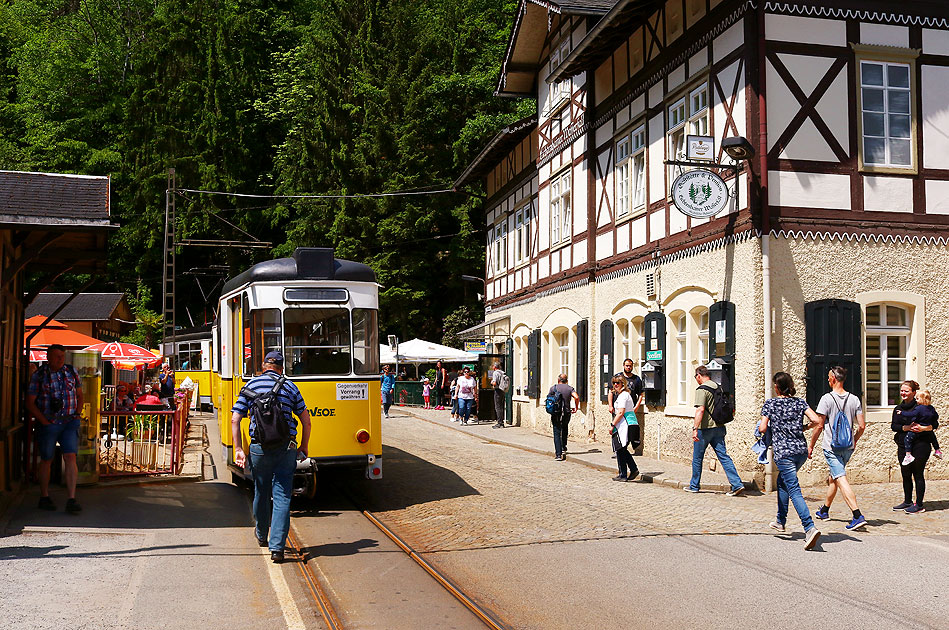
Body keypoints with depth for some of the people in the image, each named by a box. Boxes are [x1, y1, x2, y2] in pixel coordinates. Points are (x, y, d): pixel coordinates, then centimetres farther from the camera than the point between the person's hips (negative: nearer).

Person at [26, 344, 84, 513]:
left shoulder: (71, 372, 7)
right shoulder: (38, 375, -2)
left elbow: (79, 395, 18)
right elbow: (30, 403, -2)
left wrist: (77, 414, 5)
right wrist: (45, 422, -9)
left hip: (70, 423, 2)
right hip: (48, 424, -2)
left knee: (70, 457, -10)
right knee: (46, 460, 9)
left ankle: (71, 500, -11)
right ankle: (44, 498, 24)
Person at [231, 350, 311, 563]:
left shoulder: (251, 386, 6)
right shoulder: (290, 387, 6)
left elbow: (235, 419, 0)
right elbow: (306, 421, 7)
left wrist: (238, 449, 1)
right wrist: (304, 447, 17)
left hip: (259, 448, 1)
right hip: (286, 448, -1)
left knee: (261, 493, 18)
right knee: (282, 497, 0)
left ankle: (262, 536, 39)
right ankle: (277, 547, -7)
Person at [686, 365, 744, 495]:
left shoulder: (701, 389, -14)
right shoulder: (717, 387, 11)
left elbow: (700, 410, -23)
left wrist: (695, 428, -26)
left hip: (705, 428, -7)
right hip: (719, 428, 7)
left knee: (697, 458, 8)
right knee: (724, 456, 4)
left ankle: (694, 485, 18)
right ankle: (737, 484, -5)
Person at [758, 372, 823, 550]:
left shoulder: (770, 403, -3)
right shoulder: (799, 402, 7)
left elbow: (762, 429, -8)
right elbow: (816, 420, -3)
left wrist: (764, 429, 15)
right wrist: (804, 427, 15)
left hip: (784, 453, -6)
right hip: (801, 450, 6)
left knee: (794, 490, -10)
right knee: (782, 481, 26)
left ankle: (810, 528, -25)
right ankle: (780, 520, 34)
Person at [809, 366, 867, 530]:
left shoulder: (827, 398, -10)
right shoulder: (854, 399, 4)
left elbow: (819, 425, -10)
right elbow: (862, 426, 3)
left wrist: (811, 445, 1)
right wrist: (854, 440, 21)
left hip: (831, 446, -6)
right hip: (848, 447, 6)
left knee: (841, 479, -11)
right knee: (833, 478, 21)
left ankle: (857, 516, -22)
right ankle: (824, 510, 34)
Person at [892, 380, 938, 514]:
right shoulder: (898, 409, 12)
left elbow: (935, 424, -6)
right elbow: (893, 426, 1)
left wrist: (923, 428, -23)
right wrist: (906, 428, -16)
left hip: (920, 445, -6)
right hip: (903, 446, 6)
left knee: (918, 475, -1)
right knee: (905, 475, 11)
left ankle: (919, 505, 6)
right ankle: (907, 502, 24)